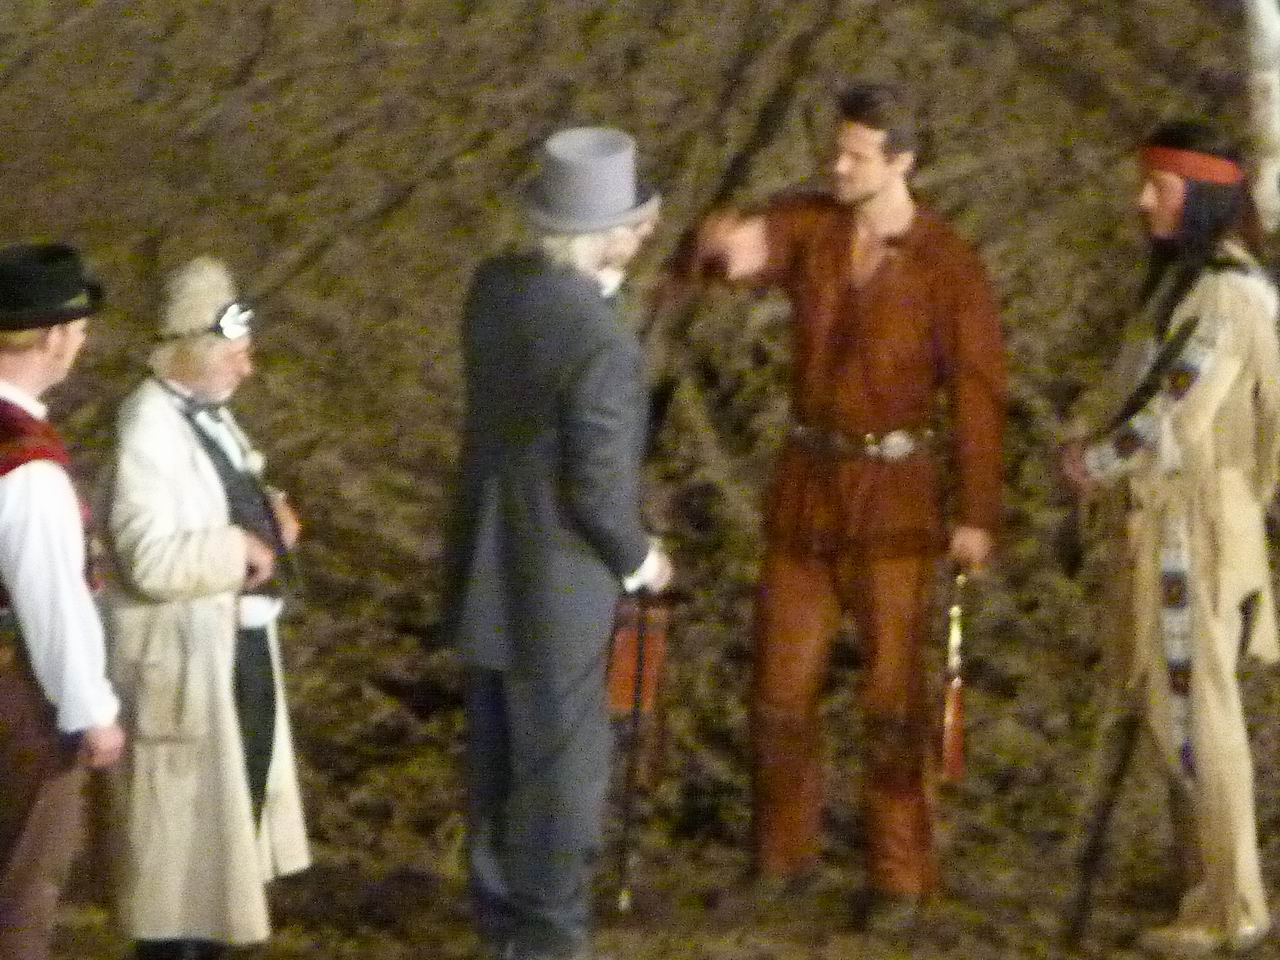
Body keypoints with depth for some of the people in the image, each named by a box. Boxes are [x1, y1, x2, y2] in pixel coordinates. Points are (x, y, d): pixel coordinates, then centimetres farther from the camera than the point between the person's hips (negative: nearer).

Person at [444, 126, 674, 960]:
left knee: (497, 753, 21)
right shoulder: (604, 344, -29)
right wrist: (639, 558, -5)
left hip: (487, 569, 8)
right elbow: (596, 488, -24)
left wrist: (610, 270, 5)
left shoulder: (495, 287, -6)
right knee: (562, 765, 8)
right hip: (558, 583, -8)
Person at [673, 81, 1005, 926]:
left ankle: (900, 877, 11)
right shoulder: (807, 224, -2)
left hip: (894, 491, -4)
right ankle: (784, 858, 25)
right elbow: (708, 255, -14)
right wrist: (723, 247, -40)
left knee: (894, 696, 0)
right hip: (806, 480, 4)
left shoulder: (948, 265, -14)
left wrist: (978, 514, -19)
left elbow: (978, 394, -14)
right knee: (780, 687, 10)